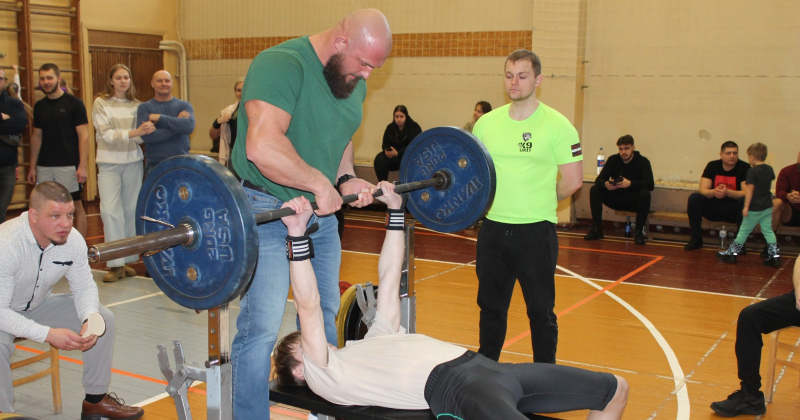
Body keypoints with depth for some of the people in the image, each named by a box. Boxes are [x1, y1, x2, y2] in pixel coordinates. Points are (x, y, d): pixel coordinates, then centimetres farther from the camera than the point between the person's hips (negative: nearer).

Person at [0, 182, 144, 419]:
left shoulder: (73, 240, -17)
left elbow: (84, 287, -5)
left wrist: (91, 319, -26)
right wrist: (48, 334, -40)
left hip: (38, 306, 6)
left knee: (103, 319, -7)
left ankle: (96, 400, 7)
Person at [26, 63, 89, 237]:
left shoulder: (74, 103, -3)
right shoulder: (39, 106, 11)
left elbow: (83, 135, -7)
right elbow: (37, 136, 15)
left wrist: (83, 165, -14)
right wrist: (32, 166, 11)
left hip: (68, 165, -5)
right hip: (44, 166, 5)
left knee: (76, 206, 0)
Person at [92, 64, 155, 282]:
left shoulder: (136, 105, 8)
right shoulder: (101, 103, -1)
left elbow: (139, 138, 7)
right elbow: (106, 134, -12)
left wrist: (146, 131, -15)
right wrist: (134, 133, -24)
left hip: (133, 162, 3)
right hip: (109, 163, -3)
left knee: (132, 210, 5)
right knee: (110, 211, -9)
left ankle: (129, 260, 13)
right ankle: (116, 263, -5)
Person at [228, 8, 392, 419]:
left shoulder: (353, 80, 7)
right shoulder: (281, 64, -21)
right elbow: (262, 146, -33)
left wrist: (346, 178, 2)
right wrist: (320, 182, -27)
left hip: (322, 213, 9)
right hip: (267, 212, -8)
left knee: (325, 316, 18)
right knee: (262, 328, -8)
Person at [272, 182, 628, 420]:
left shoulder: (377, 339, 31)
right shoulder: (325, 375, 9)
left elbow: (389, 276, 33)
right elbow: (308, 308, -4)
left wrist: (395, 210, 32)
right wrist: (298, 236, -11)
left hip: (484, 366, 9)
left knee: (615, 389, 10)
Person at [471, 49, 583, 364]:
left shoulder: (557, 125, -7)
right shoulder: (486, 123, 6)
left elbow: (573, 180, -6)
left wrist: (539, 202, 3)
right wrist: (492, 201, 3)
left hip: (536, 231, -4)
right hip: (493, 228, 4)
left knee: (540, 310, 5)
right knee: (491, 306, 15)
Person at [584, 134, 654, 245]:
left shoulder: (642, 161, -9)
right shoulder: (613, 160, 0)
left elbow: (650, 184, -23)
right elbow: (599, 180, -8)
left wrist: (630, 183, -40)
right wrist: (606, 184, -34)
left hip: (634, 201, -3)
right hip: (616, 199, 3)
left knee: (645, 193, -35)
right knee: (594, 190, -18)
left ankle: (639, 232, -23)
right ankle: (597, 229, -14)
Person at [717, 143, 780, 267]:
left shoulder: (752, 171, -16)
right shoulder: (769, 169, 5)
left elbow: (750, 190, -19)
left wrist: (746, 207, -18)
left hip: (754, 208, -6)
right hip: (767, 207, 6)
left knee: (744, 230, 3)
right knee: (768, 230, 8)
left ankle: (732, 253, 12)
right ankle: (775, 256, 3)